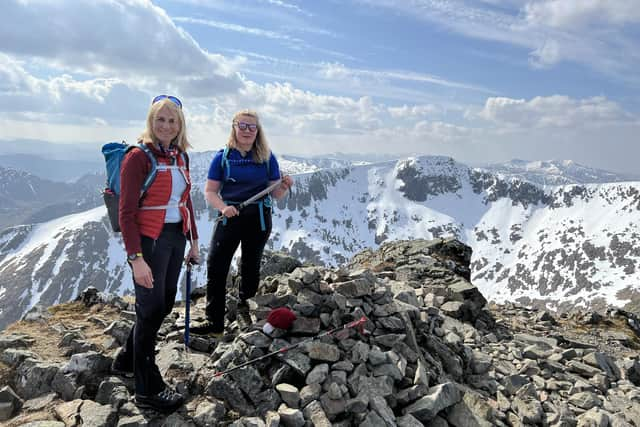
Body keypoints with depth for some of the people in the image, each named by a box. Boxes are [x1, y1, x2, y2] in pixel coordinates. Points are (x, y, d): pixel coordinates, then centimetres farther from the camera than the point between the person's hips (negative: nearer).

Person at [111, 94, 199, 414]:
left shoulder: (180, 156, 9)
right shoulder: (138, 157, -12)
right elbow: (126, 213, -16)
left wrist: (193, 240, 15)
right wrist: (136, 258, -21)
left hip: (176, 238, 7)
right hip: (149, 240, -7)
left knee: (165, 304, 15)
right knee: (151, 309, 0)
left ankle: (128, 359, 39)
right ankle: (148, 389, 16)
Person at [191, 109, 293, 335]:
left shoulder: (267, 157, 2)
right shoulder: (223, 156, 0)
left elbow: (275, 193, 3)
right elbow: (210, 191, -3)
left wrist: (285, 186, -19)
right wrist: (223, 207, -21)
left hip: (259, 218, 1)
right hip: (230, 216, 0)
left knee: (250, 266, 15)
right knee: (216, 266, -7)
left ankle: (245, 306, 37)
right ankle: (214, 322, 0)